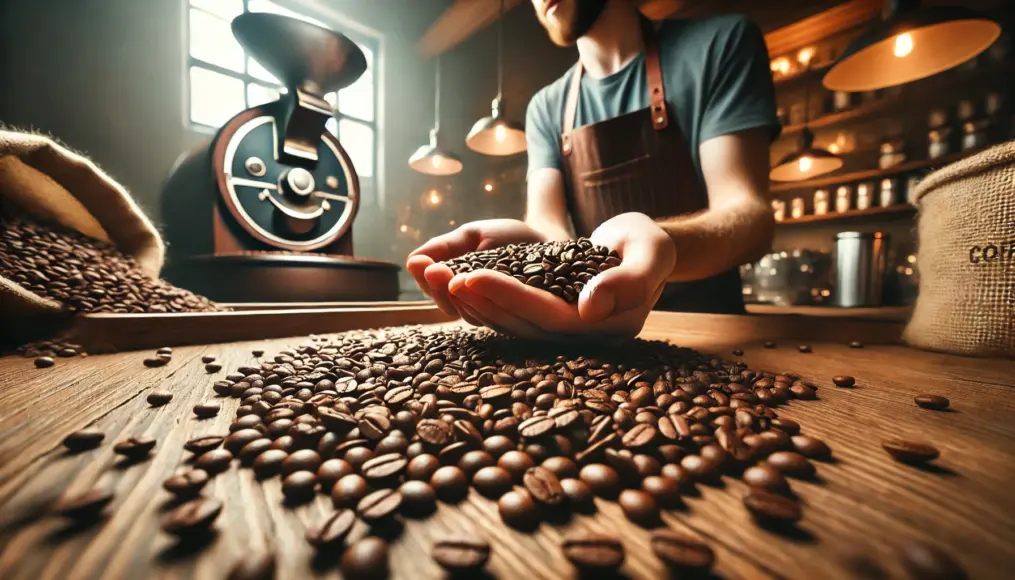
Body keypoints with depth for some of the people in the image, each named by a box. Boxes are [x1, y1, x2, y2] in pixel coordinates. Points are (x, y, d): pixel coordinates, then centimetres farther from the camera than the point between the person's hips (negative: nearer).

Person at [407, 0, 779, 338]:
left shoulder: (722, 44, -3)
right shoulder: (545, 108, 7)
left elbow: (747, 209, -14)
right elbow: (546, 223, -6)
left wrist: (662, 244, -36)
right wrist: (527, 247, -29)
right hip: (597, 335, 4)